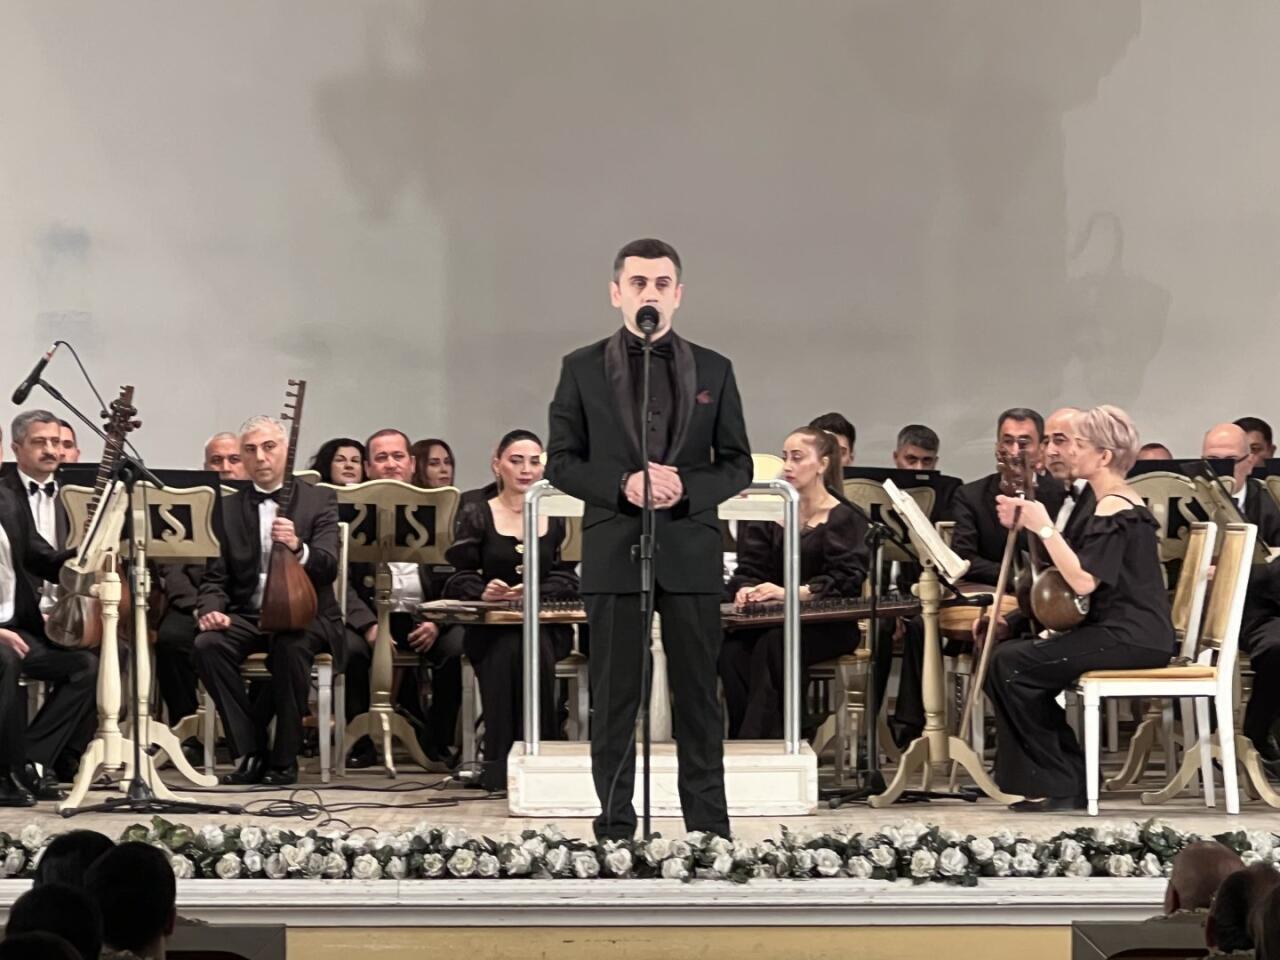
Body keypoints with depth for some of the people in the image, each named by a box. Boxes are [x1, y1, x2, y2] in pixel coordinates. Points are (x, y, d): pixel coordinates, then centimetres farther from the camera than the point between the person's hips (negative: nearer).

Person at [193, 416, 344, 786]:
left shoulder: (319, 500, 3)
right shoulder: (228, 507, 11)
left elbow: (328, 568, -10)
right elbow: (215, 577, 8)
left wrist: (298, 548, -32)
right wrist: (212, 609, -14)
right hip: (247, 614, 3)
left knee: (290, 647, -36)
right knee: (208, 644, -28)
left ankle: (284, 759, -20)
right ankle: (252, 751, -17)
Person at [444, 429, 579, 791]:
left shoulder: (557, 518, 12)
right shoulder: (477, 517, 10)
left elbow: (567, 578, 2)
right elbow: (459, 577, 3)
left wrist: (532, 592, -18)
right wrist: (482, 591, -20)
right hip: (490, 626, -1)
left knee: (535, 650, -35)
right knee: (508, 650, -35)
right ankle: (499, 762, -30)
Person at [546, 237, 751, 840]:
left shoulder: (713, 371, 10)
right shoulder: (583, 370, 6)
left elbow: (737, 464, 8)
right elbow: (561, 462, 4)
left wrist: (688, 488, -12)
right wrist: (623, 485, -14)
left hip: (691, 550, 1)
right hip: (614, 552, -1)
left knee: (698, 694, 3)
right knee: (615, 695, 2)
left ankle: (709, 829, 9)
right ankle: (615, 827, 8)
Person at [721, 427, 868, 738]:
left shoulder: (845, 518, -1)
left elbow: (847, 579, -14)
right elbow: (750, 567, 6)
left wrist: (791, 593, -29)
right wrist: (745, 589, -19)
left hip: (828, 625, -4)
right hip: (775, 620, 4)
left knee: (774, 645, -34)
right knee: (732, 649, -27)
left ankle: (760, 741, -30)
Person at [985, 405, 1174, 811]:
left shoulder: (1113, 508, -14)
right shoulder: (1122, 501, 18)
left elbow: (1083, 581, -24)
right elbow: (1069, 568, 16)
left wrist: (1044, 528, -18)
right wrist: (1026, 524, 7)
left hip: (1130, 639, -10)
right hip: (1131, 633, 10)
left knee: (1011, 664, -13)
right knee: (1011, 659, 11)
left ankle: (1058, 786, -5)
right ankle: (1072, 780, 10)